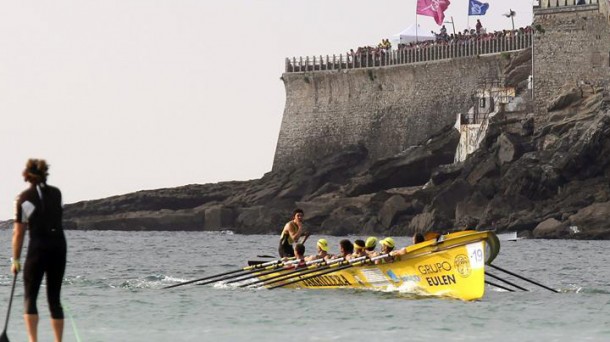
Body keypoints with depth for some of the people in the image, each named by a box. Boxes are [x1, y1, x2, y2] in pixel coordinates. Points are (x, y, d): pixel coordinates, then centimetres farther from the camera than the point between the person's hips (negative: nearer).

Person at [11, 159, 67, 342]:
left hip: (38, 247, -4)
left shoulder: (24, 198, -2)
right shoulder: (56, 193, 9)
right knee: (54, 298, 11)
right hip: (59, 246, 4)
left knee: (30, 298, 2)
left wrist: (15, 260, 3)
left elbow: (18, 233, -2)